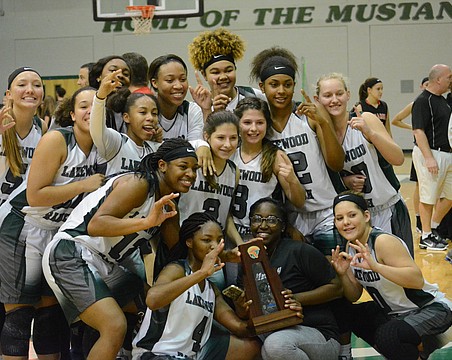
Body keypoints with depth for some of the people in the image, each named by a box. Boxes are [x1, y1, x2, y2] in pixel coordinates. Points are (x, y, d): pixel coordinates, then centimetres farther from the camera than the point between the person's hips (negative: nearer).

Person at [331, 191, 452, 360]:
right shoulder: (351, 248, 1)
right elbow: (354, 296, 4)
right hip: (392, 312, 9)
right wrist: (342, 275, -16)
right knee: (343, 315, 3)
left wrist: (375, 266, -43)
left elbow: (417, 280, -33)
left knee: (387, 336, -34)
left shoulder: (383, 241, -24)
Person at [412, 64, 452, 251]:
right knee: (428, 197, -1)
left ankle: (433, 228, 27)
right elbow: (419, 131, -19)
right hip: (431, 154, -9)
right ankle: (426, 237, 9)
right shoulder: (423, 101, -13)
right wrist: (429, 158, -25)